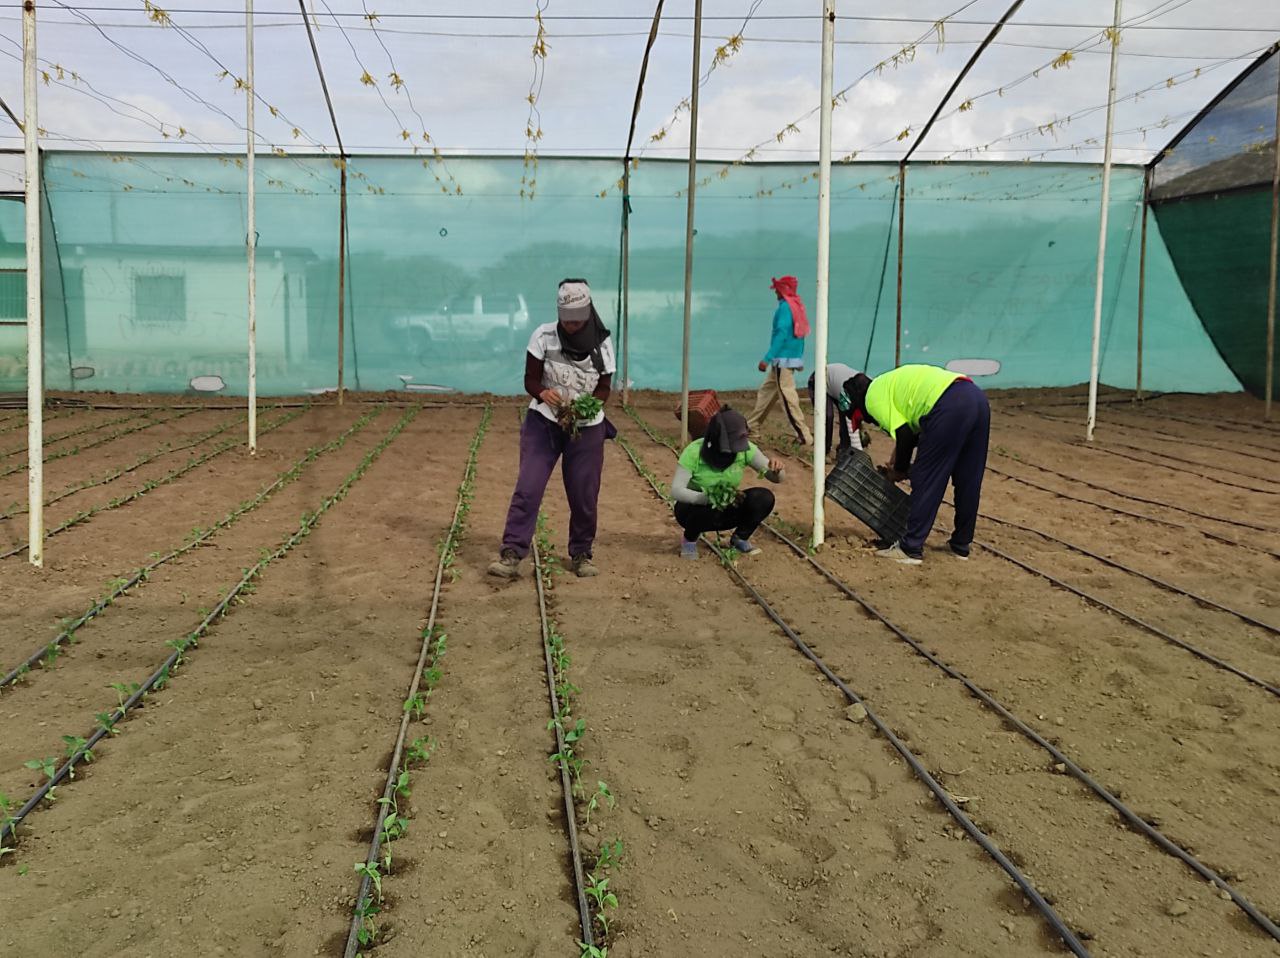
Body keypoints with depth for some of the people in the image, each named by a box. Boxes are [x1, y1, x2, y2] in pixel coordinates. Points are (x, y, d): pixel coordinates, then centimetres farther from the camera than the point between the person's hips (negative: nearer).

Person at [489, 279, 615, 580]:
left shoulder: (601, 344, -5)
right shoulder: (544, 336, -9)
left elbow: (604, 388, 1)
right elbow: (530, 379, -6)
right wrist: (543, 393, -29)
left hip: (586, 428, 1)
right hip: (543, 422, -1)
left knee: (584, 495, 4)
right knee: (527, 487, -11)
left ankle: (581, 553, 23)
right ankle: (511, 554, -10)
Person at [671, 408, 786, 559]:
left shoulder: (745, 449, -17)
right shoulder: (695, 451, -27)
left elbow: (777, 478, -14)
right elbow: (676, 490, -32)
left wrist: (776, 470, -39)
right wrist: (709, 498, -46)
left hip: (727, 508, 3)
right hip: (695, 507, -3)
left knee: (765, 498, -22)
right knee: (707, 511, -39)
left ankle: (739, 539, 4)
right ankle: (689, 539, -3)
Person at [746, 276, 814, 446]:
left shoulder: (785, 307, -14)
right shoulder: (798, 305, 13)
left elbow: (781, 334, -22)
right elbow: (799, 334, 15)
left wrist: (767, 359, -23)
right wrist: (800, 359, 19)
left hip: (783, 359, -10)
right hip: (794, 357, 10)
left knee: (787, 397, -9)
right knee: (766, 391, 17)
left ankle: (804, 436, -11)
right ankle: (752, 426, 25)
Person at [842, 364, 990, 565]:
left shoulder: (873, 396, 7)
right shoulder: (891, 382, 32)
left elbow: (903, 434, 1)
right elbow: (912, 430, 32)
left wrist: (898, 470, 15)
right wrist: (897, 459, 32)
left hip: (950, 407, -9)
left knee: (926, 481, 0)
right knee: (967, 480, 16)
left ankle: (910, 548, 4)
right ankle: (961, 545, 27)